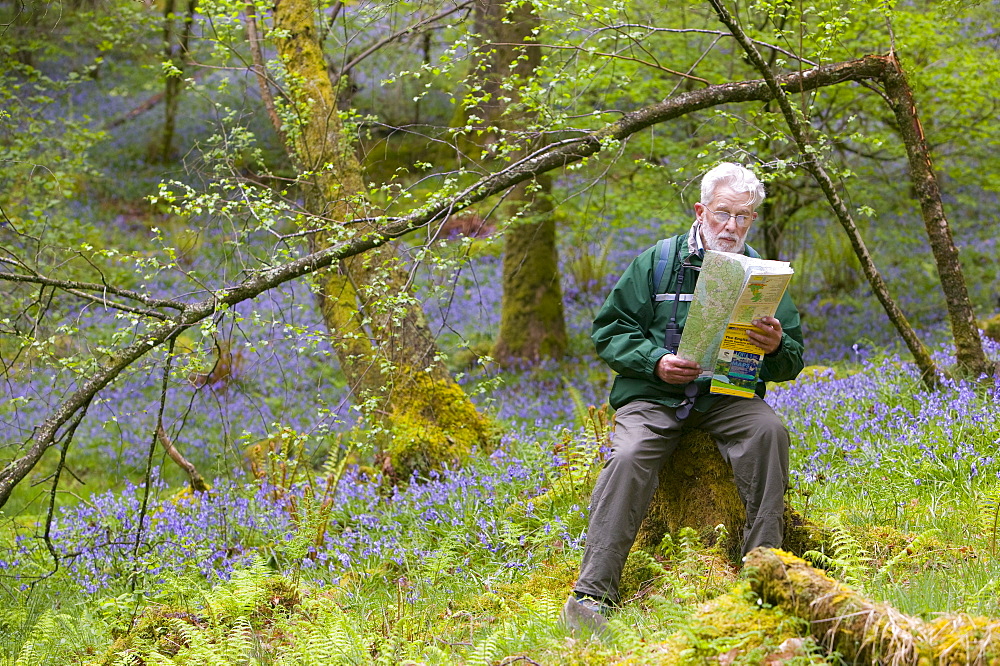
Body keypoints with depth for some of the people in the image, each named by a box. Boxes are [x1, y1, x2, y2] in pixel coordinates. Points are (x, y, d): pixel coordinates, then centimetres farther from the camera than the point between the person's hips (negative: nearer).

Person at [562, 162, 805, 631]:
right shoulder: (657, 262, 4)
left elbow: (791, 364, 8)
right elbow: (610, 331, 3)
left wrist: (777, 349, -17)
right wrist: (655, 361, -15)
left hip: (728, 396, 2)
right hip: (653, 396, -2)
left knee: (768, 429, -30)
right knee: (629, 456, -30)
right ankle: (591, 592, -31)